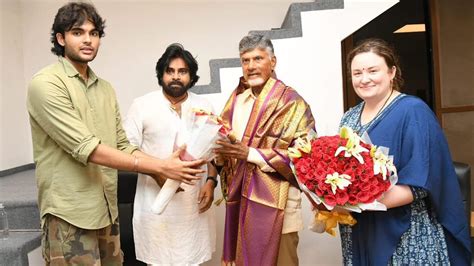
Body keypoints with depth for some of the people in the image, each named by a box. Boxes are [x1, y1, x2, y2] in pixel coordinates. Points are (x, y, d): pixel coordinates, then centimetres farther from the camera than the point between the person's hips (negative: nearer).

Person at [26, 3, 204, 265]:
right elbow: (86, 148, -22)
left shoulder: (106, 89, 10)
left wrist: (164, 170, -7)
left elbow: (122, 147, 9)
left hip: (107, 211, 7)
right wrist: (160, 166, -23)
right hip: (69, 215, -7)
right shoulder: (45, 83, -13)